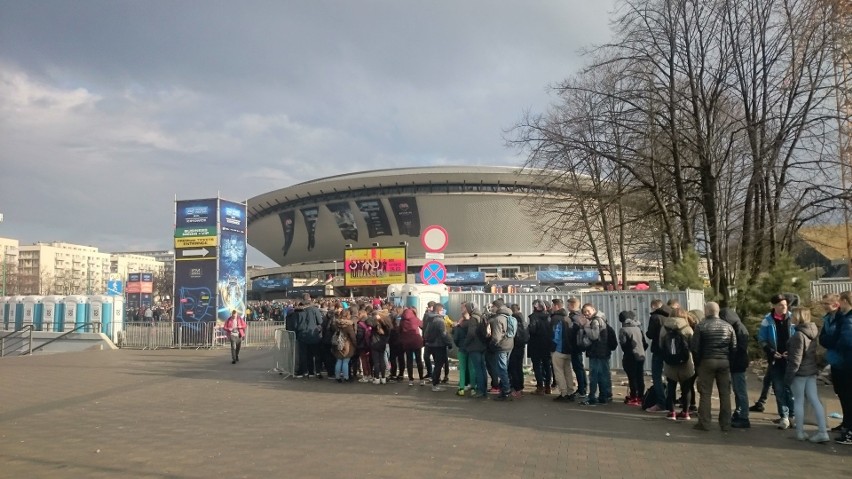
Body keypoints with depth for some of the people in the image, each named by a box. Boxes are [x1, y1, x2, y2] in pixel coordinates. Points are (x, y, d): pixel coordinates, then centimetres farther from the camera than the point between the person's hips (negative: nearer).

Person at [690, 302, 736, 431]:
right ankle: (726, 424, 12)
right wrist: (728, 359, 11)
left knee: (705, 393, 2)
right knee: (725, 393, 9)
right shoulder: (728, 326, 5)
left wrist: (698, 361, 5)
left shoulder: (702, 326, -5)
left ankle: (704, 423, 2)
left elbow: (694, 346, -7)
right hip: (724, 362, 3)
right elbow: (734, 347, 3)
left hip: (707, 361, -3)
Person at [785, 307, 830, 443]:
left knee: (799, 401, 3)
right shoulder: (814, 332, 6)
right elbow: (815, 353, 16)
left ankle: (800, 432, 10)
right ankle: (822, 432, 7)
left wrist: (788, 375, -15)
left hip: (800, 372, -7)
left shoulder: (798, 335, -19)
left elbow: (795, 359, -19)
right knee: (815, 400, 8)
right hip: (812, 371, 7)